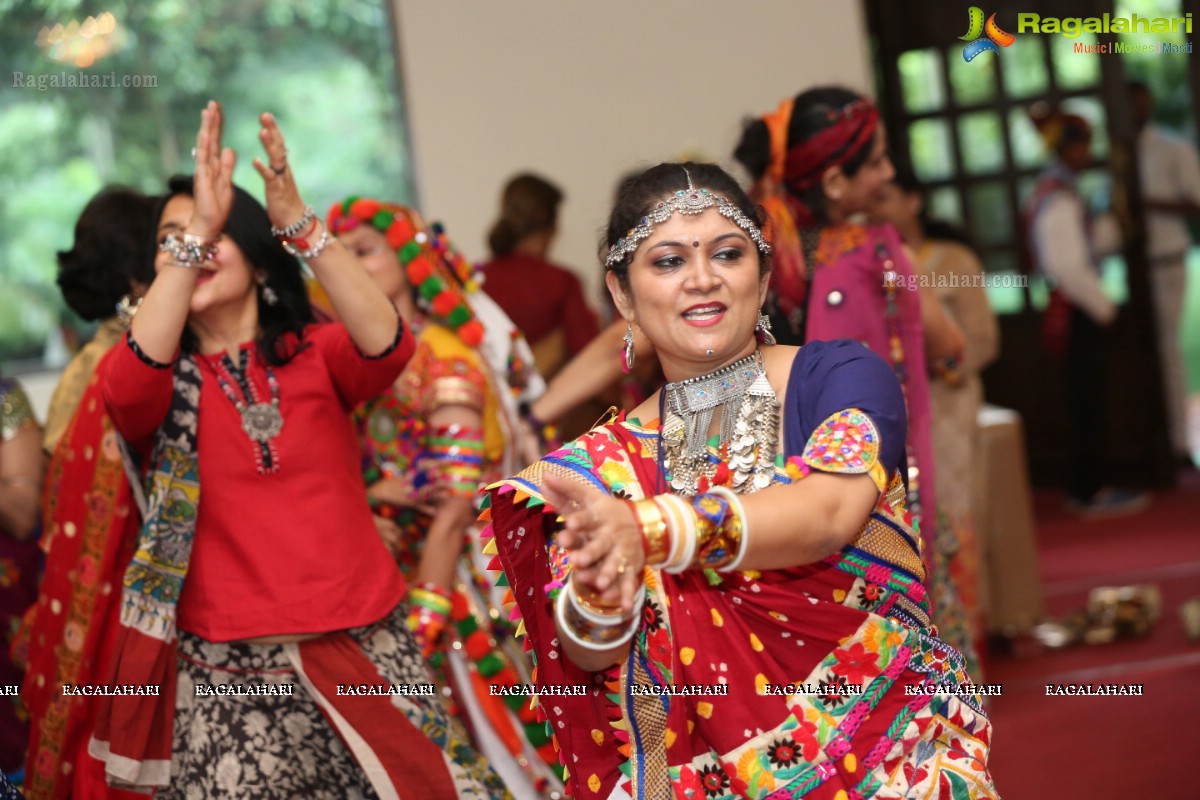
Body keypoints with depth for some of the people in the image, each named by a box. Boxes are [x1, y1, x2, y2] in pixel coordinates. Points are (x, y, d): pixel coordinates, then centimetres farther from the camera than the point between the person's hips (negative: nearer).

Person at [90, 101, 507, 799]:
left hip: (363, 656, 1)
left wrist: (300, 224, -25)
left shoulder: (316, 354, 6)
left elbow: (389, 347, -16)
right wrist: (192, 233, -23)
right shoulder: (164, 381, 5)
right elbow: (129, 382, -19)